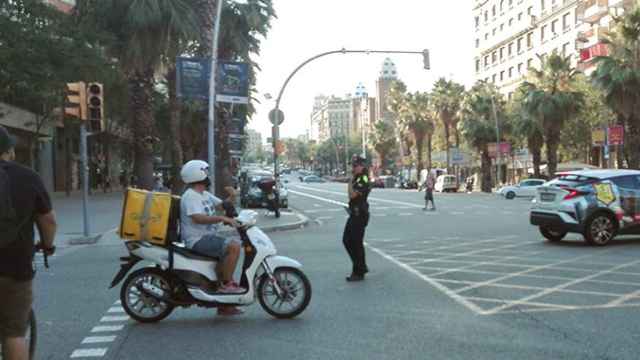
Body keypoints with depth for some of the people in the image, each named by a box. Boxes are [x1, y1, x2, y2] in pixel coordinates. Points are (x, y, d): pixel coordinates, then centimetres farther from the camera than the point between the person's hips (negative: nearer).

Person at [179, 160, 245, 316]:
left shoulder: (204, 194, 17)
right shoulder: (190, 196, -14)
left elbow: (222, 205, 20)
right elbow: (198, 218, -29)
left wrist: (231, 197, -2)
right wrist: (222, 218, -34)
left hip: (206, 237, 11)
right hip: (198, 240, -11)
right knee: (234, 246, -24)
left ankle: (225, 305, 20)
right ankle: (226, 284, -14)